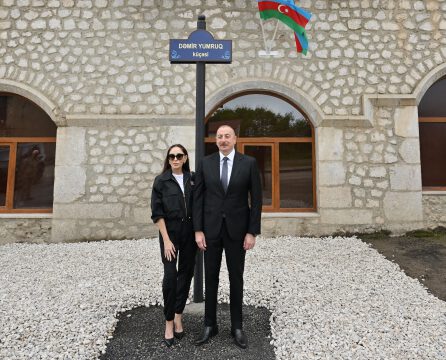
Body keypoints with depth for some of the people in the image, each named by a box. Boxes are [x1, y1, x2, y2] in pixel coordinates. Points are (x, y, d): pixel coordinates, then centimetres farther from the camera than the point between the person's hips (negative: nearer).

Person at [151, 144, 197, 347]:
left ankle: (178, 317, 23)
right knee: (170, 276, -9)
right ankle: (169, 322, 6)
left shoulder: (192, 179, 5)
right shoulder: (161, 181, -2)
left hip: (190, 233, 3)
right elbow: (157, 213, -5)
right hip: (170, 232, -3)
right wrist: (166, 240, -11)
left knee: (186, 274, 8)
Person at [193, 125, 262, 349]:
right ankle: (210, 325, 26)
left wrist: (252, 232, -7)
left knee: (236, 279, 10)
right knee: (210, 278, 10)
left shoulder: (249, 163, -3)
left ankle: (237, 327, 26)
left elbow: (256, 199, -3)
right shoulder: (205, 163, 1)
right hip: (211, 228, 1)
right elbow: (198, 198, 1)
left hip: (237, 229, -1)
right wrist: (198, 230, -5)